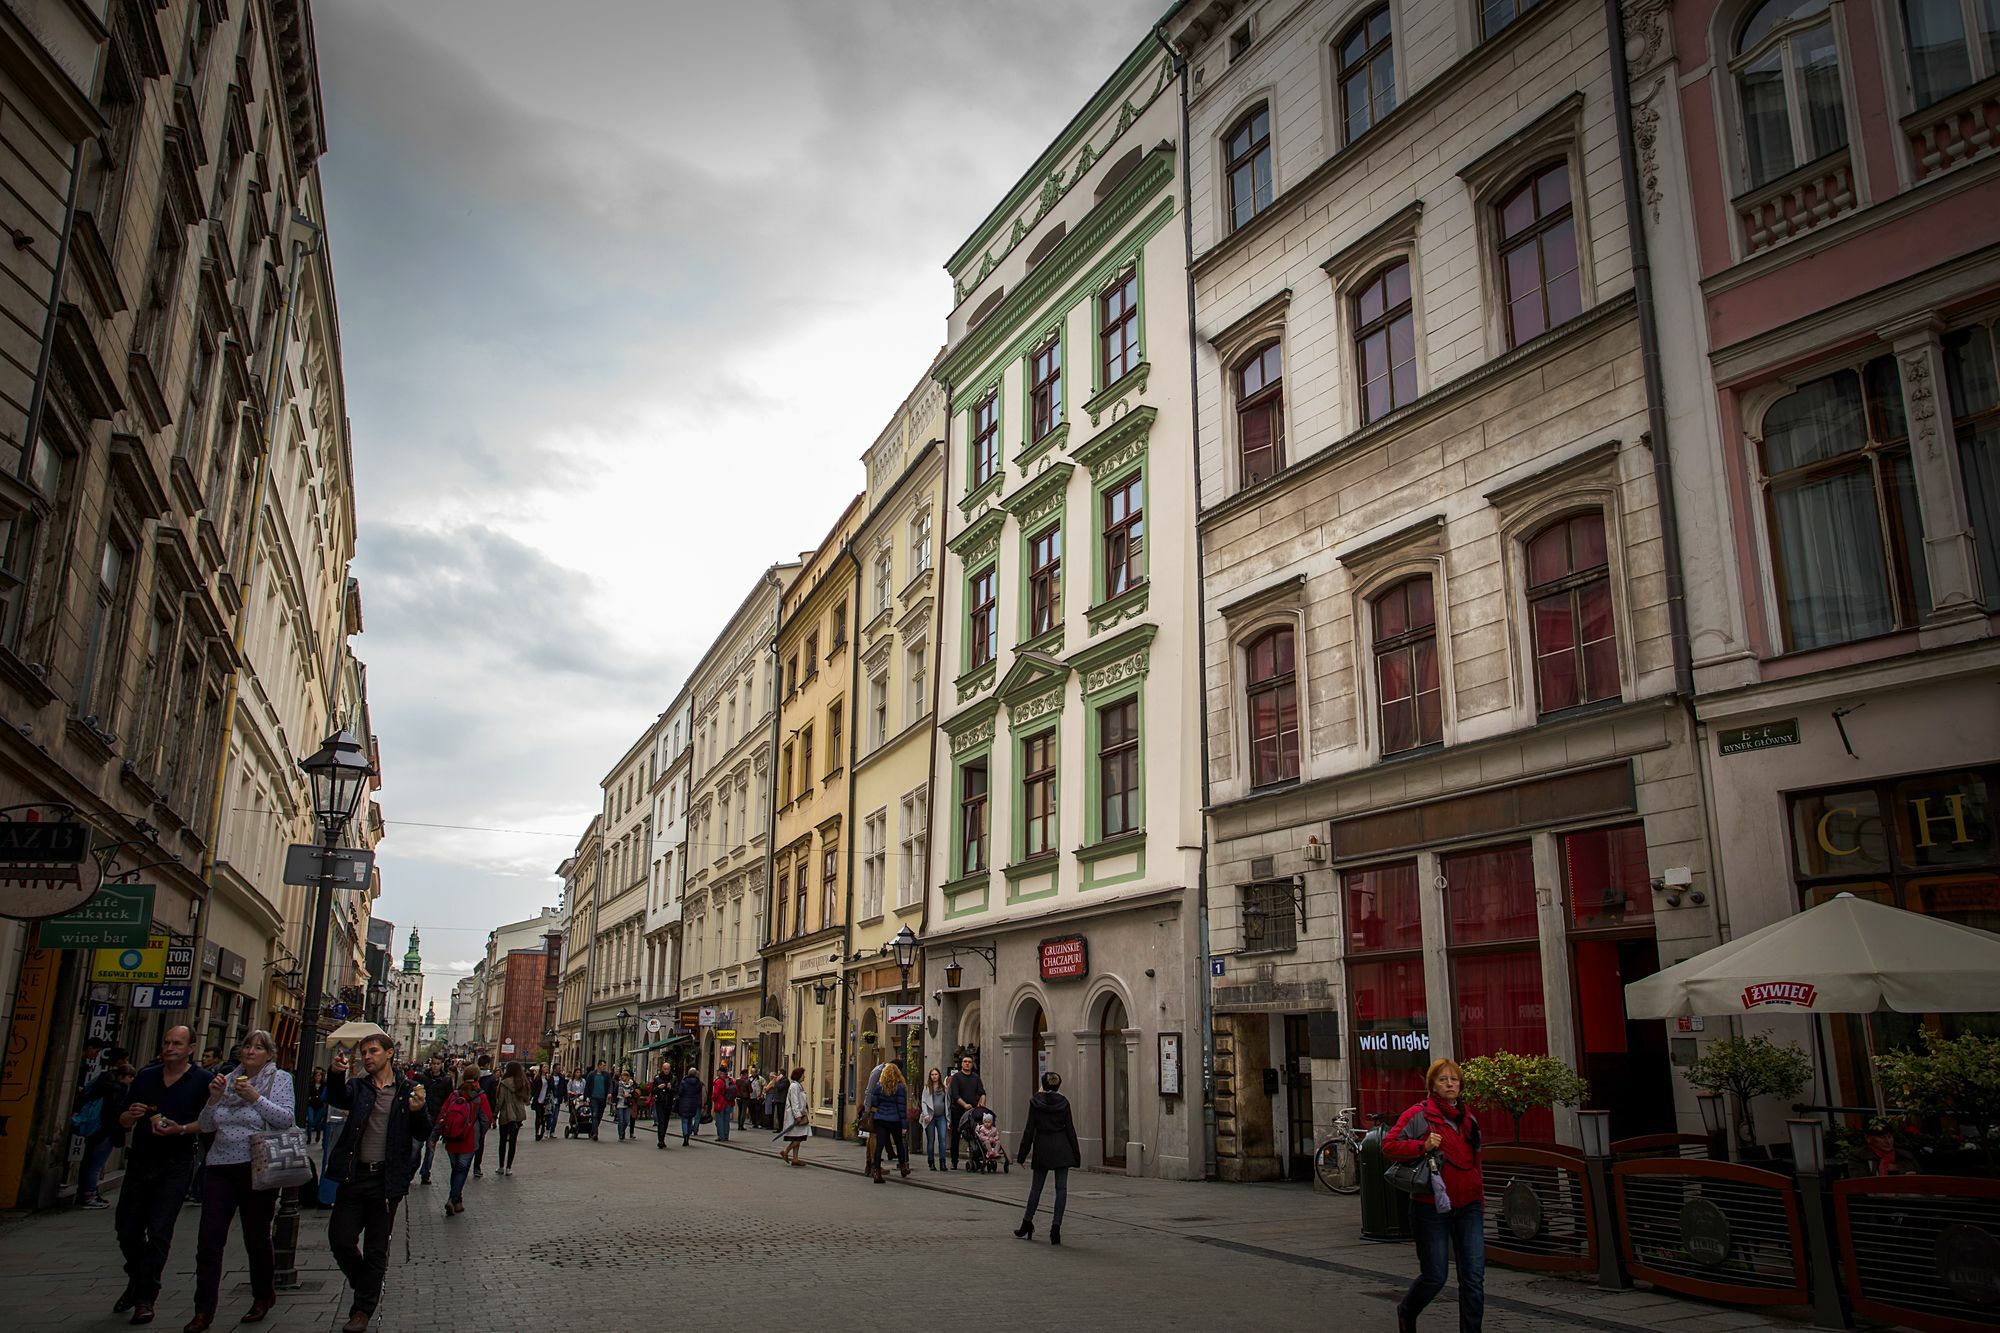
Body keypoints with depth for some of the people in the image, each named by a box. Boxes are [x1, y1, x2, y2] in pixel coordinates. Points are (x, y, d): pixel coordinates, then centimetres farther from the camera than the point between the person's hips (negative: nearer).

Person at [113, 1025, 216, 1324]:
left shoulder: (203, 1080, -4)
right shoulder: (146, 1077, 10)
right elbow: (123, 1122, 14)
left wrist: (182, 1129, -23)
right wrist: (131, 1114, -9)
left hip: (175, 1165, -5)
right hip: (139, 1162, 5)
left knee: (158, 1232, -5)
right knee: (127, 1229, 11)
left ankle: (145, 1298, 5)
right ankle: (135, 1283, 34)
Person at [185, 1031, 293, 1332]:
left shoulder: (280, 1079, -1)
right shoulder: (229, 1079, 11)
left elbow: (287, 1120, -12)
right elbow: (206, 1126, 12)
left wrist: (255, 1098, -19)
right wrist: (213, 1098, -5)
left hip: (257, 1169, -3)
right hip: (220, 1168, 4)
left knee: (256, 1238, 9)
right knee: (209, 1241, -1)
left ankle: (263, 1296, 28)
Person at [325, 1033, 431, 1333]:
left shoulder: (408, 1091, 1)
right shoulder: (358, 1087, 6)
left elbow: (423, 1135, -4)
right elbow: (337, 1098, -16)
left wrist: (419, 1111, -24)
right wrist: (336, 1074, -36)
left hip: (386, 1179, -2)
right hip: (354, 1175, 2)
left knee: (376, 1249, 6)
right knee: (340, 1239, 4)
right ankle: (367, 1284, 30)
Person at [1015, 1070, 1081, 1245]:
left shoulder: (1035, 1101, -4)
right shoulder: (1063, 1102, -2)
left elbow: (1029, 1129, -3)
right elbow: (1070, 1129, 1)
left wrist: (1023, 1154, 3)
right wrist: (1076, 1155, 7)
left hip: (1042, 1149, 0)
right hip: (1062, 1149, 0)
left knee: (1036, 1187, 13)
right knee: (1061, 1188, 2)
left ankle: (1027, 1223, 23)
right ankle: (1056, 1227, -3)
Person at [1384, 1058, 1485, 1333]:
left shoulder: (1468, 1119, 12)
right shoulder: (1419, 1115, -6)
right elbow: (1389, 1145, -12)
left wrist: (1480, 1202, 19)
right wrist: (1423, 1146, -23)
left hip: (1468, 1208, 5)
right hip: (1432, 1208, -5)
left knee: (1474, 1278, -2)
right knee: (1434, 1277, 2)